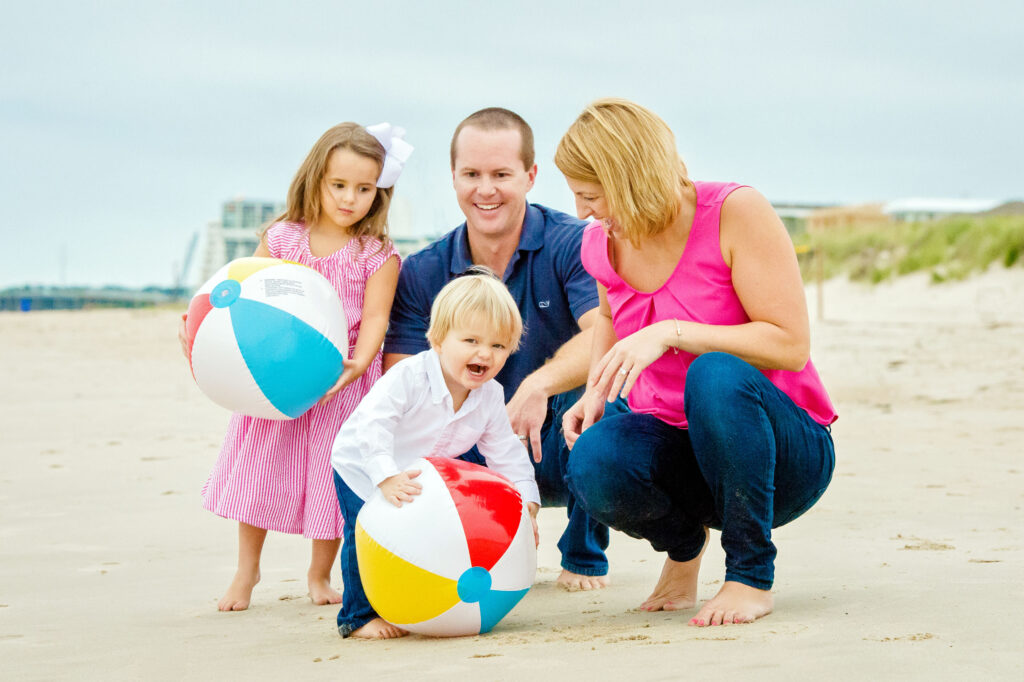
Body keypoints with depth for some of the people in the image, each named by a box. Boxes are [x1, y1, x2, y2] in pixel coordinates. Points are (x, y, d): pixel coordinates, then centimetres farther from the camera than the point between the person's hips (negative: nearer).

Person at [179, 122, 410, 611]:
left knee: (333, 476, 4)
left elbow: (375, 317, -11)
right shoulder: (281, 239, 0)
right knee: (260, 466, 6)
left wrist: (357, 363, -28)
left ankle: (320, 574, 25)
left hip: (340, 383, -2)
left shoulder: (378, 254, -6)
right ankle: (246, 570, 24)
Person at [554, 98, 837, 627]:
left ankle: (752, 577, -19)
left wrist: (672, 333, -28)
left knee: (715, 375, -39)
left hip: (784, 453, -4)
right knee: (594, 461, -31)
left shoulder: (737, 213, -15)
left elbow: (791, 345, -21)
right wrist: (595, 391, 8)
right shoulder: (603, 245, 2)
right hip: (676, 448, 5)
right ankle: (683, 541, 6)